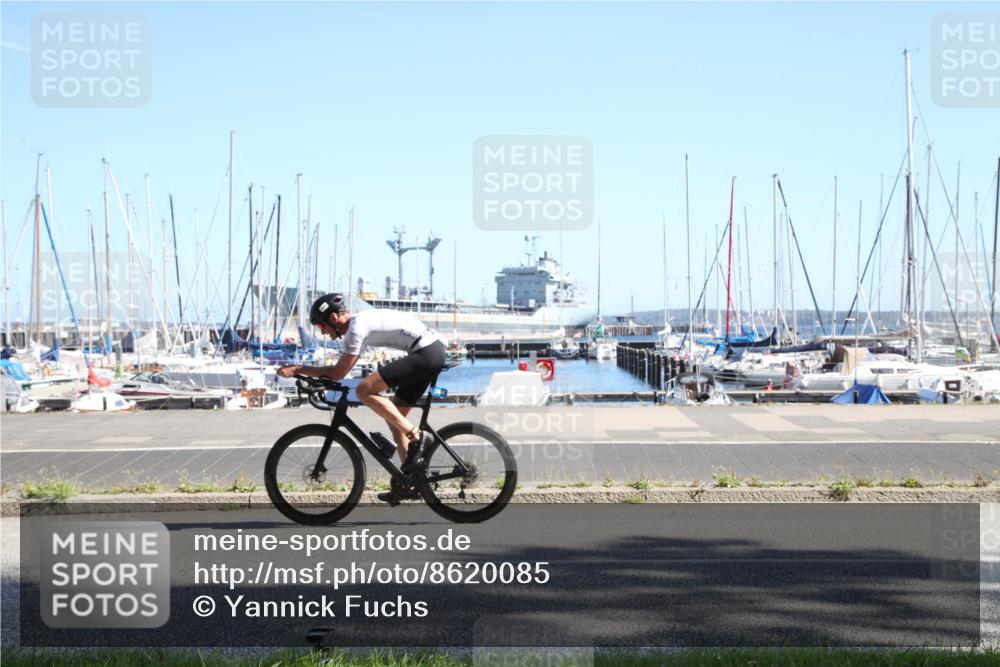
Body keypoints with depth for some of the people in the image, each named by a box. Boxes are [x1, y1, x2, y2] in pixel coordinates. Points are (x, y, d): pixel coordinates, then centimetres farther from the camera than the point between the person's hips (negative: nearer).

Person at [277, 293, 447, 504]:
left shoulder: (356, 327, -11)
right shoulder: (361, 321, 19)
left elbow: (338, 373, -10)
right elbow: (341, 370, 25)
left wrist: (298, 369, -3)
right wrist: (302, 370, 18)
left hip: (425, 352, -10)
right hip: (435, 351, 10)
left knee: (365, 391, -15)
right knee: (395, 416, 14)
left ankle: (417, 437, -14)